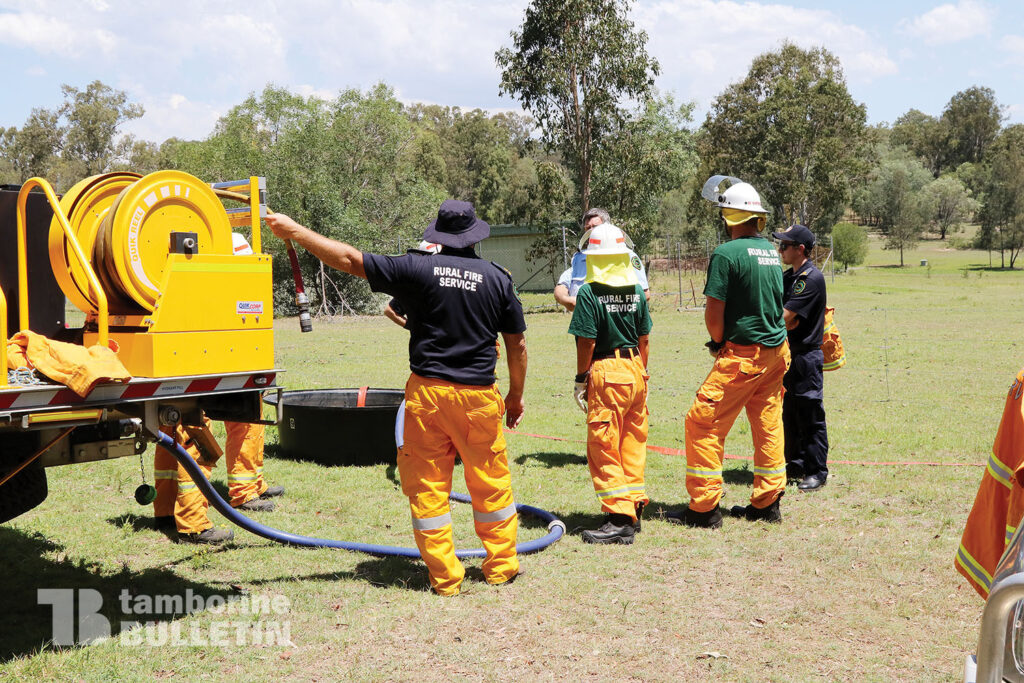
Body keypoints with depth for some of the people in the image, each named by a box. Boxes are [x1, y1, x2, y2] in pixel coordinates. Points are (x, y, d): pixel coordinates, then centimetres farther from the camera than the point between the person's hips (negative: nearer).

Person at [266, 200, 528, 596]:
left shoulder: (418, 270, -5)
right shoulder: (498, 279, 0)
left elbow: (348, 259, -4)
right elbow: (517, 345, 4)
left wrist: (295, 231, 6)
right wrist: (516, 395, 18)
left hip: (427, 391, -1)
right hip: (478, 395, 1)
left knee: (428, 486, 8)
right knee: (491, 485, 14)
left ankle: (444, 577, 13)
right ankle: (501, 566, 23)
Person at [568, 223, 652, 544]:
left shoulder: (588, 294, -12)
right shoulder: (636, 292, 6)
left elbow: (586, 343, -13)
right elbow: (644, 340, 10)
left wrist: (581, 380, -4)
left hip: (606, 373, -7)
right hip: (635, 371, 7)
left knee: (603, 447, -1)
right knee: (633, 442, 15)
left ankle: (620, 518, -3)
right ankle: (634, 507, 23)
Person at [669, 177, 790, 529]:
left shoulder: (727, 254, -15)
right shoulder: (771, 252, 10)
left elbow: (714, 312, -15)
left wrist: (719, 343, 4)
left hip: (743, 355, -8)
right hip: (777, 350, 8)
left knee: (704, 423, -1)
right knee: (768, 424, 15)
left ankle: (704, 507, 1)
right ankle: (767, 503, 22)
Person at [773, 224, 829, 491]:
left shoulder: (812, 278, -15)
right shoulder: (787, 277, 14)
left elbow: (784, 317, -20)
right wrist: (785, 322, -12)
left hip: (807, 356, -9)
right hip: (788, 355, 9)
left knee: (810, 416, -3)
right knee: (789, 414, 14)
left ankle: (817, 472, 4)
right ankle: (796, 466, 25)